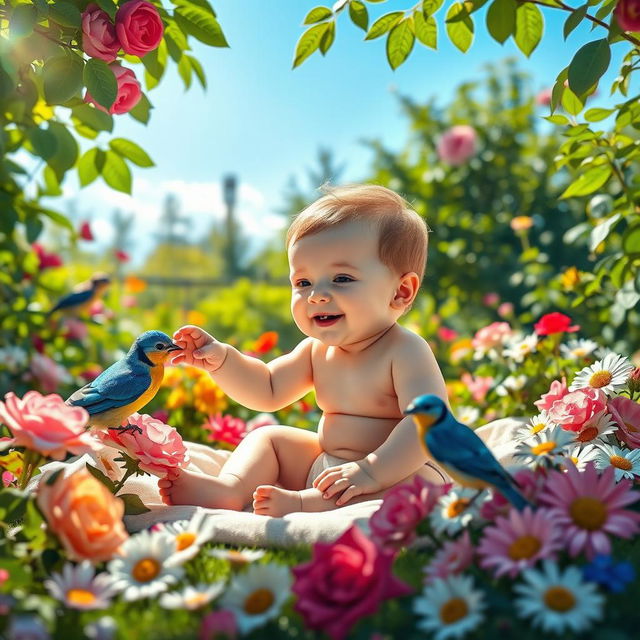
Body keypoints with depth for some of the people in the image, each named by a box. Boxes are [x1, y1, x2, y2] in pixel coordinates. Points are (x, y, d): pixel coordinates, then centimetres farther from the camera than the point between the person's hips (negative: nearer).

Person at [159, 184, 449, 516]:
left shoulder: (405, 351, -21)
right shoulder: (318, 349, 4)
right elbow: (268, 391, 14)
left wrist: (372, 470, -44)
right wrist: (220, 359, -2)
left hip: (397, 468, -8)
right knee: (268, 436, 12)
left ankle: (302, 502, -39)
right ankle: (231, 489, -15)